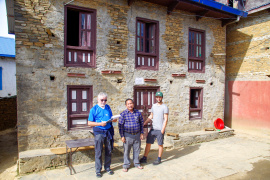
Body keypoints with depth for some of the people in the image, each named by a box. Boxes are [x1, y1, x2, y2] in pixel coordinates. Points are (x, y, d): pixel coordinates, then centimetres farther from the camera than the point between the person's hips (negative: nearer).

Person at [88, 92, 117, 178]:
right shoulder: (94, 109, -4)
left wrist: (113, 119, -6)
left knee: (109, 151, 12)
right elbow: (89, 123, -6)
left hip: (109, 131, 4)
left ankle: (107, 167, 28)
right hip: (99, 132, -4)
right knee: (98, 152, 3)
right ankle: (98, 170, 17)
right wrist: (100, 124, -19)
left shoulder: (108, 107, 9)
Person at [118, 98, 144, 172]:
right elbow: (120, 125, -5)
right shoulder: (123, 114, -6)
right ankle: (126, 165, 21)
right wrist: (122, 136, -8)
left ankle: (137, 163, 29)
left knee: (137, 150, 12)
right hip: (127, 135, -3)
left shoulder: (138, 113, 3)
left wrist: (141, 133, 8)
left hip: (137, 135, 3)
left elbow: (141, 123, 12)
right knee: (126, 150, 5)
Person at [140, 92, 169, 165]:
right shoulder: (153, 106, 10)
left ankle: (159, 159, 22)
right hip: (153, 128, 6)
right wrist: (144, 123, 10)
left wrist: (162, 129, -16)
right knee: (148, 143, 8)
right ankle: (144, 158, 18)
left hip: (160, 129, -6)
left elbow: (165, 119, -11)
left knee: (160, 144, 7)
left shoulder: (164, 107, -8)